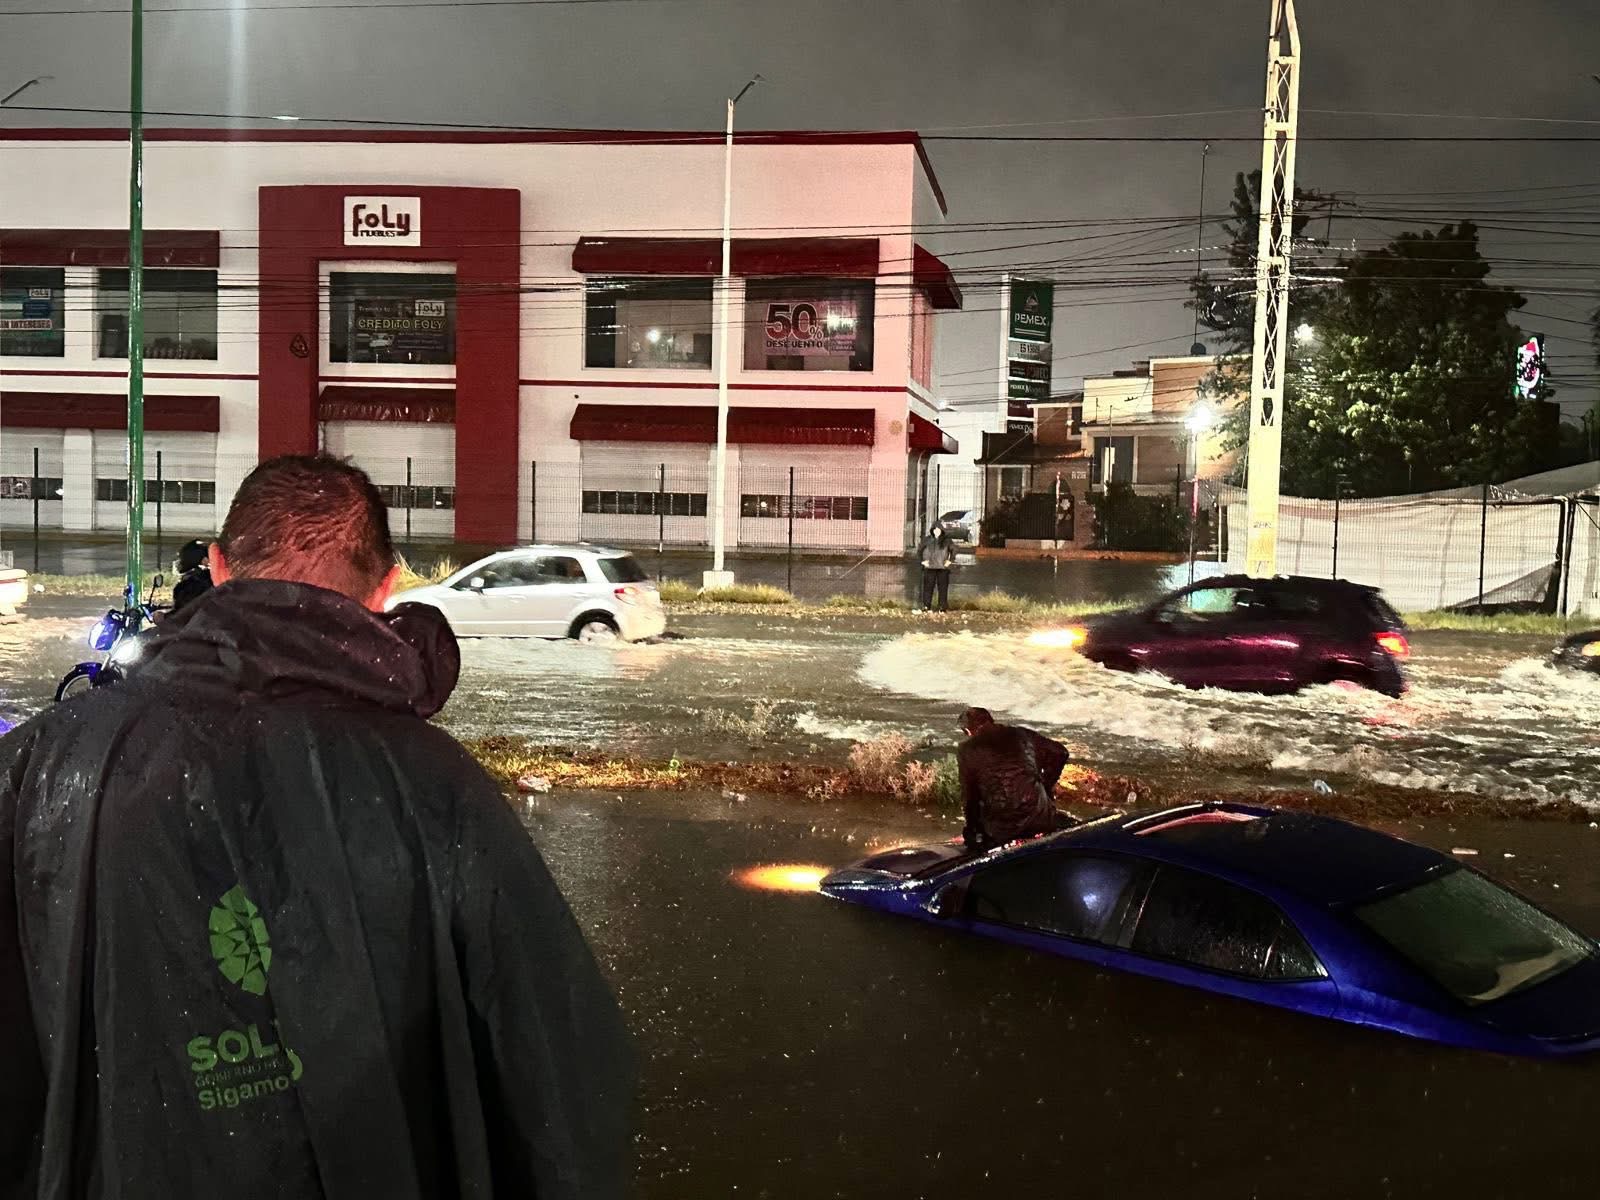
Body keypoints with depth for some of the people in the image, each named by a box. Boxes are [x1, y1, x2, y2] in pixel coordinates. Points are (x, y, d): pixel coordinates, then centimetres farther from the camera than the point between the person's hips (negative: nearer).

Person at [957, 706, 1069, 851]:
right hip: (1040, 819, 3)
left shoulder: (966, 749, 6)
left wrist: (972, 828, 24)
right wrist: (1046, 786, 26)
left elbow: (969, 794, 11)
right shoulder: (1019, 733, 13)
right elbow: (1060, 752, 15)